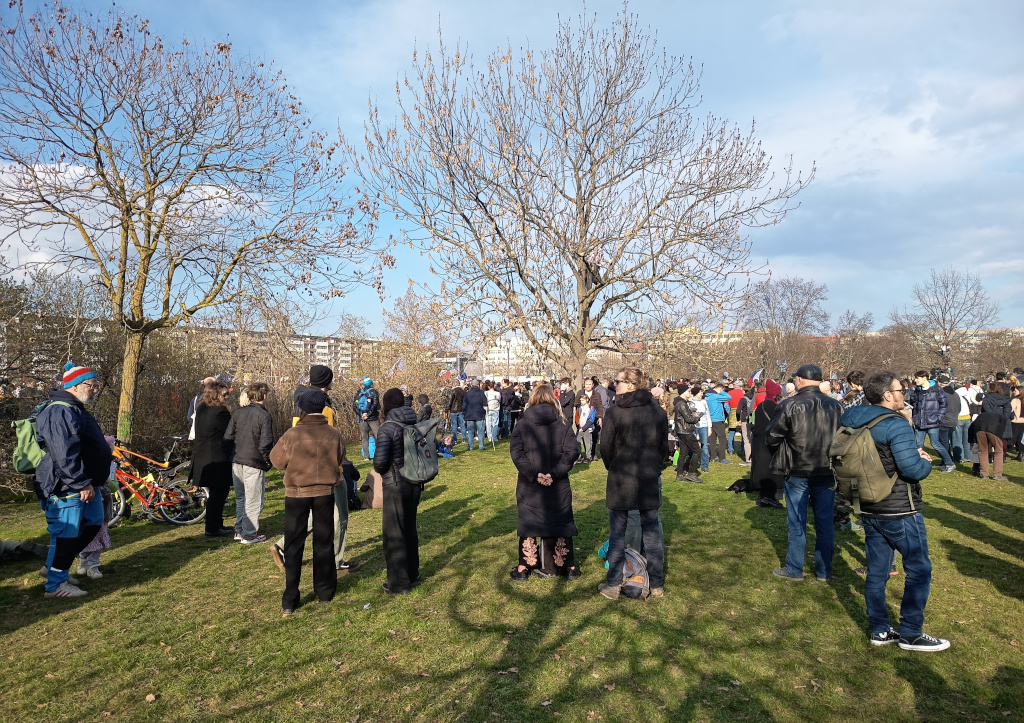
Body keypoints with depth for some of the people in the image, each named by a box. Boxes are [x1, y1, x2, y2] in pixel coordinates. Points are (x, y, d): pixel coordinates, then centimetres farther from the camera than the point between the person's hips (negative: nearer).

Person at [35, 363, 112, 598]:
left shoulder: (76, 410, 16)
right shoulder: (61, 412, -20)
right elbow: (64, 454, -28)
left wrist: (95, 479, 26)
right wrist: (82, 484, -25)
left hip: (85, 483, 11)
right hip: (66, 487, -11)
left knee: (92, 523, 18)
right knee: (67, 533, -2)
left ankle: (54, 566, 31)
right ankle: (55, 585, 12)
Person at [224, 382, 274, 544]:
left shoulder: (238, 413, 5)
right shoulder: (264, 416, -13)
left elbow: (228, 437, 6)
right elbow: (265, 444, -18)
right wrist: (268, 461, -3)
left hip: (236, 462, 7)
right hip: (254, 465, -7)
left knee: (240, 498, 20)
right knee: (253, 501, 4)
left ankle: (239, 530, 29)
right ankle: (249, 535, 11)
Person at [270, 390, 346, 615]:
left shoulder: (292, 435, -17)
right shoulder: (334, 435, -11)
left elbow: (277, 460, -3)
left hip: (297, 494, -2)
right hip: (325, 493, 2)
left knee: (294, 545, 7)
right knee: (323, 542, 16)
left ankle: (290, 600, 7)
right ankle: (325, 591, 26)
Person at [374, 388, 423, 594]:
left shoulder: (388, 427, -17)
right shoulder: (415, 423, 2)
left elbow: (380, 460, -22)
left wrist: (380, 470, -1)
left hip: (395, 485, -6)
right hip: (414, 483, 6)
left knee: (394, 533, 7)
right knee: (410, 529, 21)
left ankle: (398, 583, 16)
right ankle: (412, 573, 35)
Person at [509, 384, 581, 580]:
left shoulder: (522, 424, -4)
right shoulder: (563, 424, -3)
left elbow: (516, 452, -13)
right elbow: (572, 451, -13)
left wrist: (533, 474, -16)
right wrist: (555, 473, -16)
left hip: (529, 486, 0)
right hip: (557, 486, 0)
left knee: (527, 526, 12)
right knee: (560, 524, 14)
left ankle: (524, 567, 18)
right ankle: (567, 567, 23)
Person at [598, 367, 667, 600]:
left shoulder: (614, 412, -14)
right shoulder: (658, 411, 0)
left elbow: (606, 448, -7)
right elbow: (664, 446, 7)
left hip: (620, 481, -3)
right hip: (651, 480, 4)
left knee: (617, 535, 8)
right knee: (652, 533, 13)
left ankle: (613, 586, 15)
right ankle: (656, 586, 21)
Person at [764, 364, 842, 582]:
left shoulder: (789, 405, -12)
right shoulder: (835, 406, 0)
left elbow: (771, 437, -8)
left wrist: (780, 457, 11)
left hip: (798, 472, -3)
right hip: (827, 472, 3)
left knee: (797, 522, 8)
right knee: (825, 522, 12)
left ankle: (794, 569, 17)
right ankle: (824, 571, 22)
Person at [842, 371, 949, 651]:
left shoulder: (855, 424, 6)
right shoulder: (896, 425, -20)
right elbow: (913, 469, -25)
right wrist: (926, 462, -3)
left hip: (870, 510, 8)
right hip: (900, 512, -7)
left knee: (876, 571, 13)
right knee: (919, 570, 8)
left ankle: (879, 630, 22)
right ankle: (910, 634, 15)